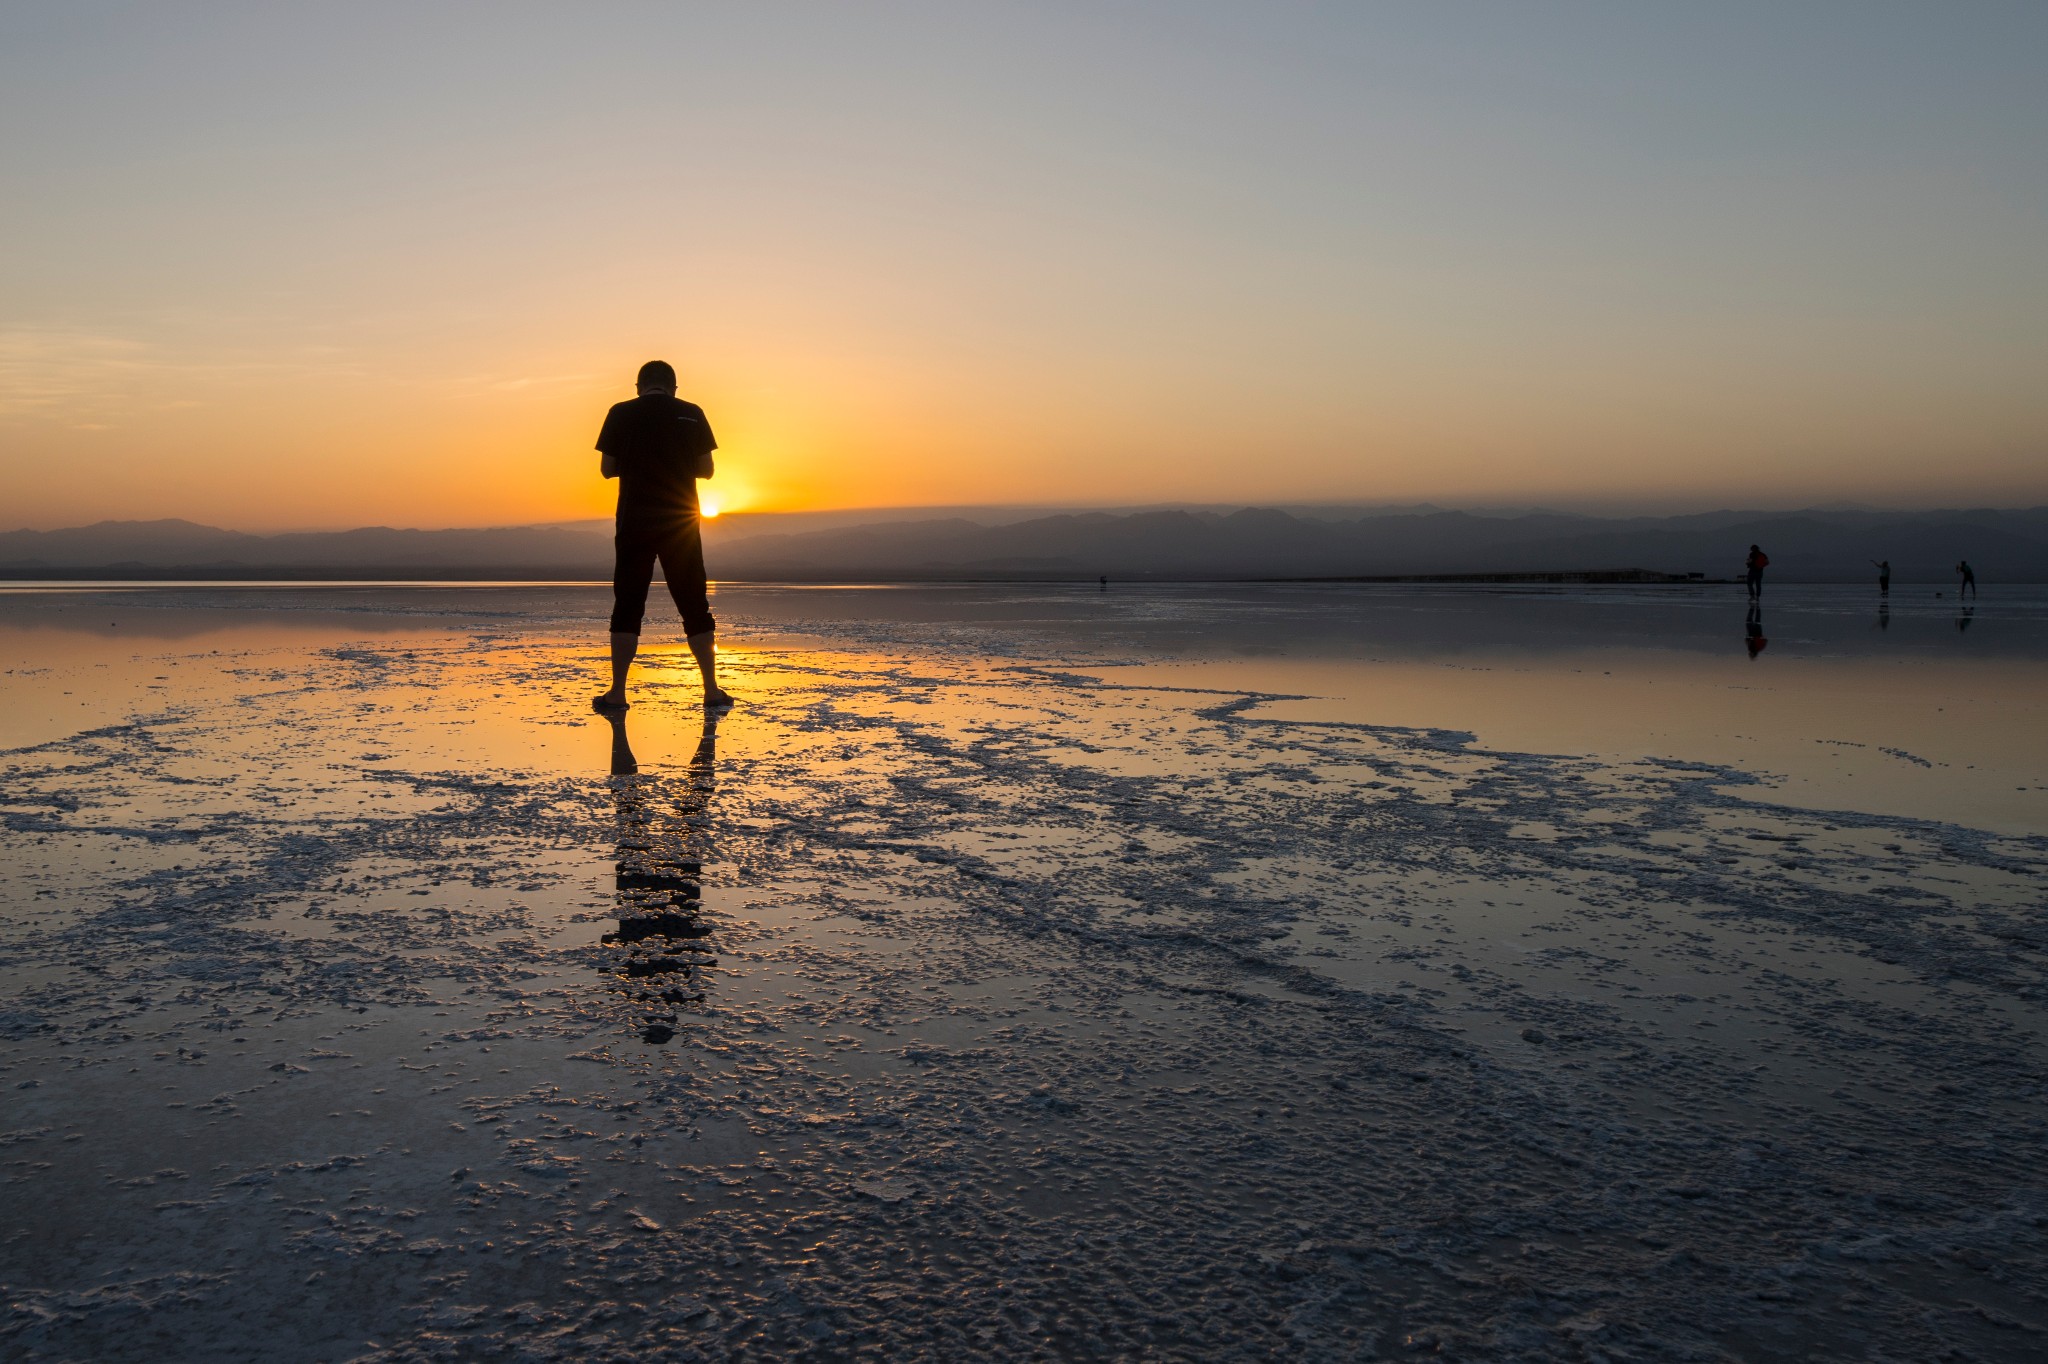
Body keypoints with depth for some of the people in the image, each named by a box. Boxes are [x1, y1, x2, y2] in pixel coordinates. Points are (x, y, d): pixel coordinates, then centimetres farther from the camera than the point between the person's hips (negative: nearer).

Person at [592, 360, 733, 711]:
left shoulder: (621, 413, 0)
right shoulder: (692, 414, 1)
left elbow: (607, 468, 3)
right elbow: (706, 470, 3)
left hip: (635, 521, 0)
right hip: (680, 522, 1)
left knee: (627, 606, 5)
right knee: (695, 606, 7)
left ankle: (617, 692, 2)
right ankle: (712, 691, 6)